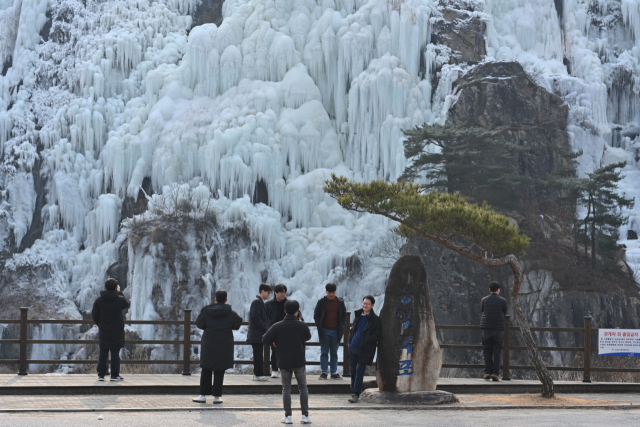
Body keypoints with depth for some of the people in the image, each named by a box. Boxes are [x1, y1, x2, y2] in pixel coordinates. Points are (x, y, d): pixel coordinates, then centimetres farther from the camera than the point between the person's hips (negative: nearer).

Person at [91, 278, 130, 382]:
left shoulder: (99, 300, -2)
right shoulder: (120, 299, -9)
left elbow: (94, 315, 1)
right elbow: (127, 305, 13)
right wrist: (120, 293, 19)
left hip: (103, 331, 3)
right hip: (117, 331, -2)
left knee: (103, 353, 8)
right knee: (115, 353, 2)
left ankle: (101, 375, 8)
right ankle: (114, 375, 3)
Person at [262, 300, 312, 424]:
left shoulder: (277, 326, -7)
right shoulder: (302, 325, -7)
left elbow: (265, 340, -6)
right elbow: (308, 337, 13)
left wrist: (275, 343, 13)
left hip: (284, 363, 0)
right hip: (299, 362, 0)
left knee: (286, 389, 9)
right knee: (303, 388, 12)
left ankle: (288, 416, 6)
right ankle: (305, 415, 9)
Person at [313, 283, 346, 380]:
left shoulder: (340, 302, 4)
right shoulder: (321, 302, 0)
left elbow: (344, 315, 13)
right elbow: (316, 315, 5)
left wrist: (341, 326, 1)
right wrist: (320, 326, -5)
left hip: (336, 331, 1)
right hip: (324, 331, -1)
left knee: (334, 353, 8)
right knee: (324, 353, 2)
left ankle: (334, 372, 12)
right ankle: (324, 372, 6)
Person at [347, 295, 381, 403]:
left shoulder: (375, 319, -6)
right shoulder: (358, 316, 12)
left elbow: (377, 335, -8)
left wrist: (366, 341, -16)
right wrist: (350, 340, 11)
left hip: (364, 349, -6)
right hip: (353, 347, 6)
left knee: (359, 371, -9)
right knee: (353, 370, 10)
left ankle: (355, 394, -7)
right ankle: (353, 393, 20)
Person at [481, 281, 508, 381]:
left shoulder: (484, 300, 3)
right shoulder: (502, 300, 0)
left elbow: (482, 311, 11)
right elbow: (505, 313, 9)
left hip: (486, 328, 1)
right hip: (498, 328, -1)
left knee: (487, 351, 7)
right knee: (497, 351, 2)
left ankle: (487, 372, 0)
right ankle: (495, 373, -6)